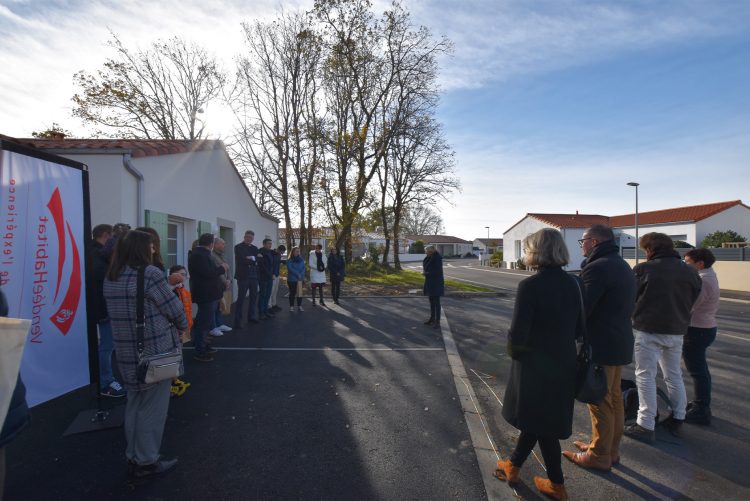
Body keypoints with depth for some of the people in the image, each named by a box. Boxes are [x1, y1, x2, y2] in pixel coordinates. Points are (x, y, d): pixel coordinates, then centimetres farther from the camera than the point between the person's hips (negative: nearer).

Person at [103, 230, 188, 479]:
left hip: (126, 352, 8)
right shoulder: (150, 274, -17)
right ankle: (147, 462, 19)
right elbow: (173, 307, -14)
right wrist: (183, 326, 6)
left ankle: (133, 457, 33)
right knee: (153, 408, 6)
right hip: (155, 351, -8)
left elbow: (119, 310, 11)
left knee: (134, 405, 20)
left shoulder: (111, 277, 8)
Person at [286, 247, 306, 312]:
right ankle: (291, 306, 11)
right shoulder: (289, 260, -2)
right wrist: (298, 274, -15)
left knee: (300, 293, -1)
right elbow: (290, 269, -11)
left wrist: (301, 275, -9)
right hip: (292, 279, -3)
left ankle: (299, 306, 4)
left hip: (300, 279, 3)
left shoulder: (301, 260, 10)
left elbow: (303, 268, 7)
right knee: (292, 293, 4)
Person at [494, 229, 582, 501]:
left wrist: (513, 350, -1)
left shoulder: (529, 285, -22)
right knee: (535, 417, 20)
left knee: (540, 423, 15)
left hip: (535, 365, -6)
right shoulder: (572, 283, -2)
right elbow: (579, 328, 5)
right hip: (563, 363, 6)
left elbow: (518, 334, -21)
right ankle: (514, 465, 35)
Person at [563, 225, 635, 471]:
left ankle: (599, 456, 16)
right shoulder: (623, 267, 12)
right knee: (614, 398, 19)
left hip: (600, 346, -10)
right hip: (619, 344, 10)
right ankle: (611, 449, 33)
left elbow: (580, 309, -24)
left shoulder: (597, 268, -21)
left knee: (600, 401, 2)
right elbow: (629, 306, 20)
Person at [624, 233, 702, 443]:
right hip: (677, 331, 6)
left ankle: (646, 426, 3)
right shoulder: (690, 272, 4)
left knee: (645, 376, 2)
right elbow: (693, 300, 9)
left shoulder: (643, 269, -13)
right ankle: (677, 419, 31)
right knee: (674, 375, 20)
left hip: (648, 331, -5)